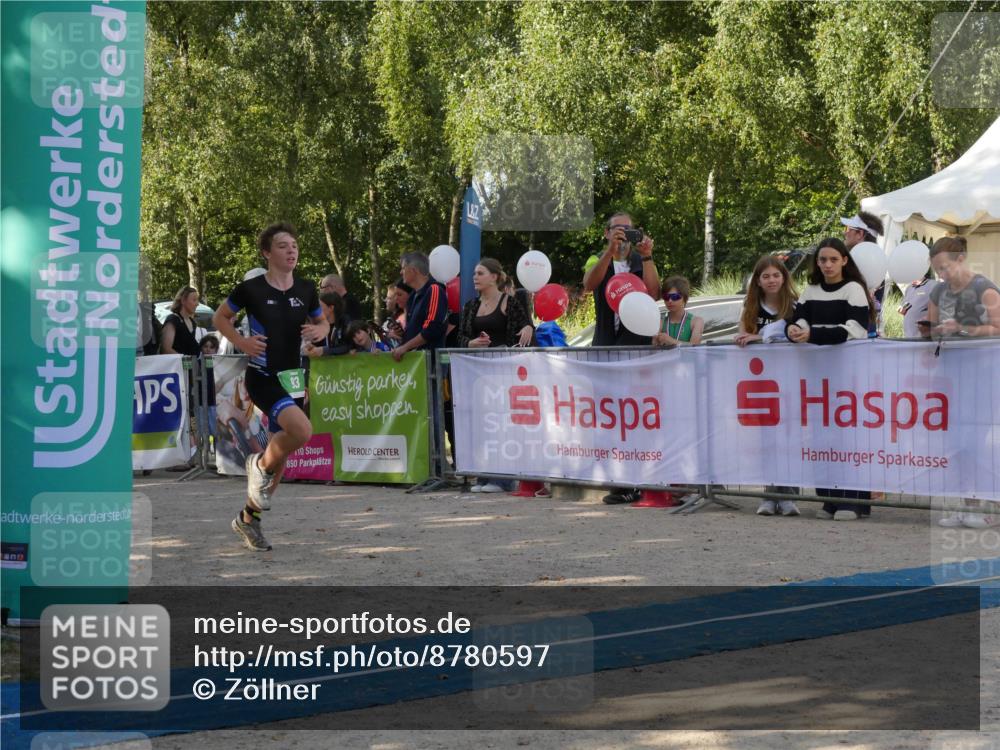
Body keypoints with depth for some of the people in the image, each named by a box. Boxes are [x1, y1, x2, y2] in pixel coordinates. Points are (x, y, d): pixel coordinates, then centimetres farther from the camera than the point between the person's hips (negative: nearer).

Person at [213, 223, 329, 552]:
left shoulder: (306, 289, 5)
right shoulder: (251, 289, -8)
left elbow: (322, 321, 20)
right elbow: (220, 317, 6)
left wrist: (319, 331, -3)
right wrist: (241, 342, -10)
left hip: (291, 377, 6)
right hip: (261, 376, -6)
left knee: (281, 452, 10)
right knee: (302, 430, -29)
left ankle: (248, 518, 27)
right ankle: (260, 465, 1)